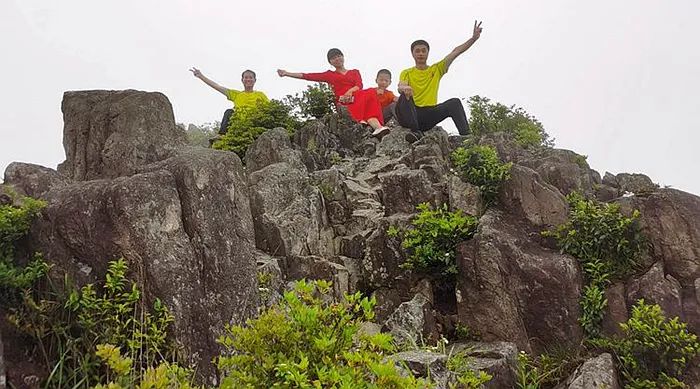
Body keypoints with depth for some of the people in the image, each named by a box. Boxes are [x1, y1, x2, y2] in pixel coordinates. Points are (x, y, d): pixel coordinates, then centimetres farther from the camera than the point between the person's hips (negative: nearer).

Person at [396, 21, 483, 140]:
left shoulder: (436, 69, 18)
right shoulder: (406, 73, 11)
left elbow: (456, 52, 10)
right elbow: (400, 87, -10)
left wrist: (474, 38, -1)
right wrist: (404, 88, -37)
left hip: (429, 114, 2)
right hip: (411, 113, -2)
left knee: (454, 103, -22)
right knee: (405, 96, -34)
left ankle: (466, 135, -33)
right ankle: (415, 131, -38)